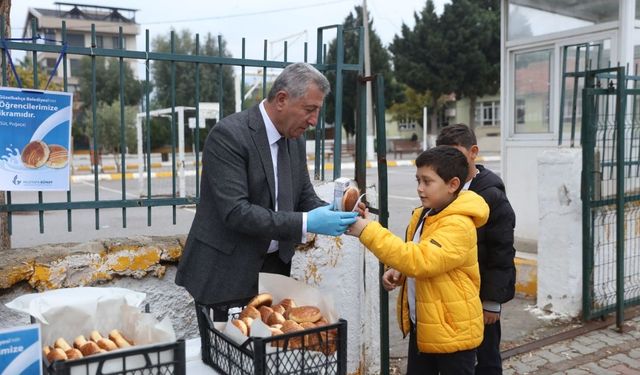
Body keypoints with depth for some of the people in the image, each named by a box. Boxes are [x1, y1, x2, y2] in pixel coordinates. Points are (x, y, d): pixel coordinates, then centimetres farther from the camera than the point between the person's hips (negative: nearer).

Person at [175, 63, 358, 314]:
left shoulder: (295, 140, 5)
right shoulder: (228, 135, -18)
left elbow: (305, 197, 11)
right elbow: (235, 212, -25)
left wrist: (333, 214, -10)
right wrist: (306, 223, -28)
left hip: (275, 265, 6)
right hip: (229, 271, -6)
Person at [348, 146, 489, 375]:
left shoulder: (458, 225, -23)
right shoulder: (423, 215, 5)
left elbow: (420, 260, -36)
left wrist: (368, 231, -35)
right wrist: (400, 273, 1)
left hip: (452, 330, -8)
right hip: (422, 326, 8)